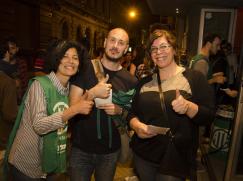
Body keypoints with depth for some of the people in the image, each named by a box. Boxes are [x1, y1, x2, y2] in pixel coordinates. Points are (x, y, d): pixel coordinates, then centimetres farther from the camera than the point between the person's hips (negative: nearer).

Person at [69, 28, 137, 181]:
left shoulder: (130, 80, -4)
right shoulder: (86, 68, -9)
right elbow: (73, 106, -11)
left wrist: (120, 111, -15)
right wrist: (92, 94, -28)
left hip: (110, 151, 2)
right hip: (81, 149, -1)